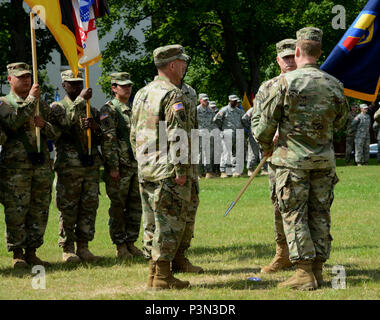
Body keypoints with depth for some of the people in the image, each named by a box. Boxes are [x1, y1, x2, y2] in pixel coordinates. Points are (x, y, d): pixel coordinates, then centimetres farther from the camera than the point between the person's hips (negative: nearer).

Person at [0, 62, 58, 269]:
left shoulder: (41, 103, 17)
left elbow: (54, 133, 15)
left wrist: (44, 125, -6)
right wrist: (30, 100, -15)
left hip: (41, 165, 5)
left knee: (39, 211, 6)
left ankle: (31, 252, 14)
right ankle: (17, 254, 2)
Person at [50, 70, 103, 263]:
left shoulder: (91, 110, 18)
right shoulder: (57, 107, 3)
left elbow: (100, 141, 16)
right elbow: (66, 122, -19)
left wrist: (95, 128, -5)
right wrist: (80, 100, -23)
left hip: (91, 166, 5)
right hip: (68, 166, -5)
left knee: (89, 207, 4)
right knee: (68, 209, -3)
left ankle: (83, 247, 11)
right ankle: (67, 249, 2)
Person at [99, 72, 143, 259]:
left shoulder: (134, 109, 17)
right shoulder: (109, 110, -6)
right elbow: (108, 140, -13)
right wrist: (113, 166, -18)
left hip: (137, 166, 7)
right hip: (119, 167, -7)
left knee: (135, 205, 8)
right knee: (118, 207, -2)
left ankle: (131, 243, 16)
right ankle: (120, 246, 3)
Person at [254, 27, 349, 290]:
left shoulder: (286, 82, -10)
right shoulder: (334, 85, 2)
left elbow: (268, 121, -5)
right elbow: (340, 122, 14)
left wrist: (266, 147, 14)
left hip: (292, 157, -4)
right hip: (324, 158, 4)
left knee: (294, 214, -1)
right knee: (320, 214, 10)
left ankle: (304, 273, -6)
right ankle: (318, 269, 11)